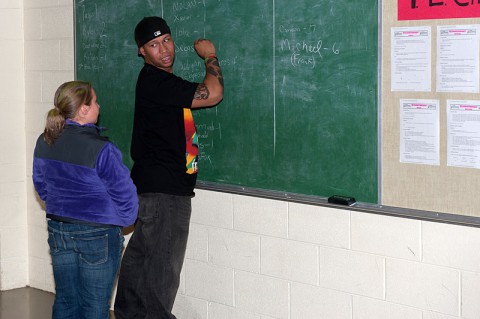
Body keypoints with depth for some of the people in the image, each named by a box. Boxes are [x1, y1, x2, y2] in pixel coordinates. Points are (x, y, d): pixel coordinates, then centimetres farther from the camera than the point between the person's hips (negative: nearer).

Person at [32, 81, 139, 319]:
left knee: (65, 299, 16)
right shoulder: (100, 149, -22)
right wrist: (126, 219, 5)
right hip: (97, 235, -6)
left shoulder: (44, 143, -1)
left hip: (58, 229, 6)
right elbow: (124, 192, -15)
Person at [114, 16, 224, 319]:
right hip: (163, 190, -11)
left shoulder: (160, 79, 15)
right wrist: (210, 56, -8)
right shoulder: (155, 82, -18)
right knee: (163, 263, -6)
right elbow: (213, 94, -20)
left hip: (154, 187, 11)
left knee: (140, 254, 17)